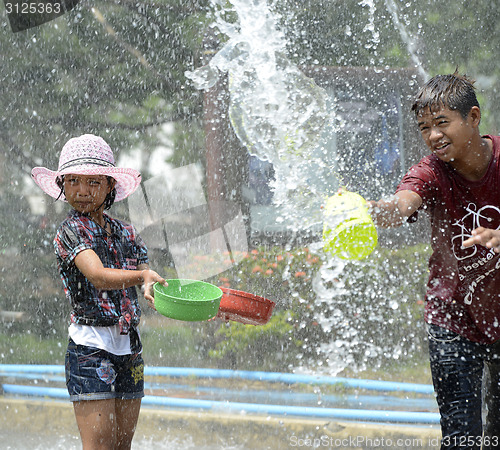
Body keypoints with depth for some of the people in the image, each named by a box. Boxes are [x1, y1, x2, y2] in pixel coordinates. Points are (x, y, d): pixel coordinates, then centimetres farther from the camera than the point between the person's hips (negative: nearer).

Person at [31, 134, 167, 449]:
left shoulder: (126, 233, 12)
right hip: (90, 349, -6)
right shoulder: (70, 230, -8)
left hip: (129, 349, 6)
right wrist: (142, 276, -41)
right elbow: (99, 277, -24)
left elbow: (152, 288, 8)